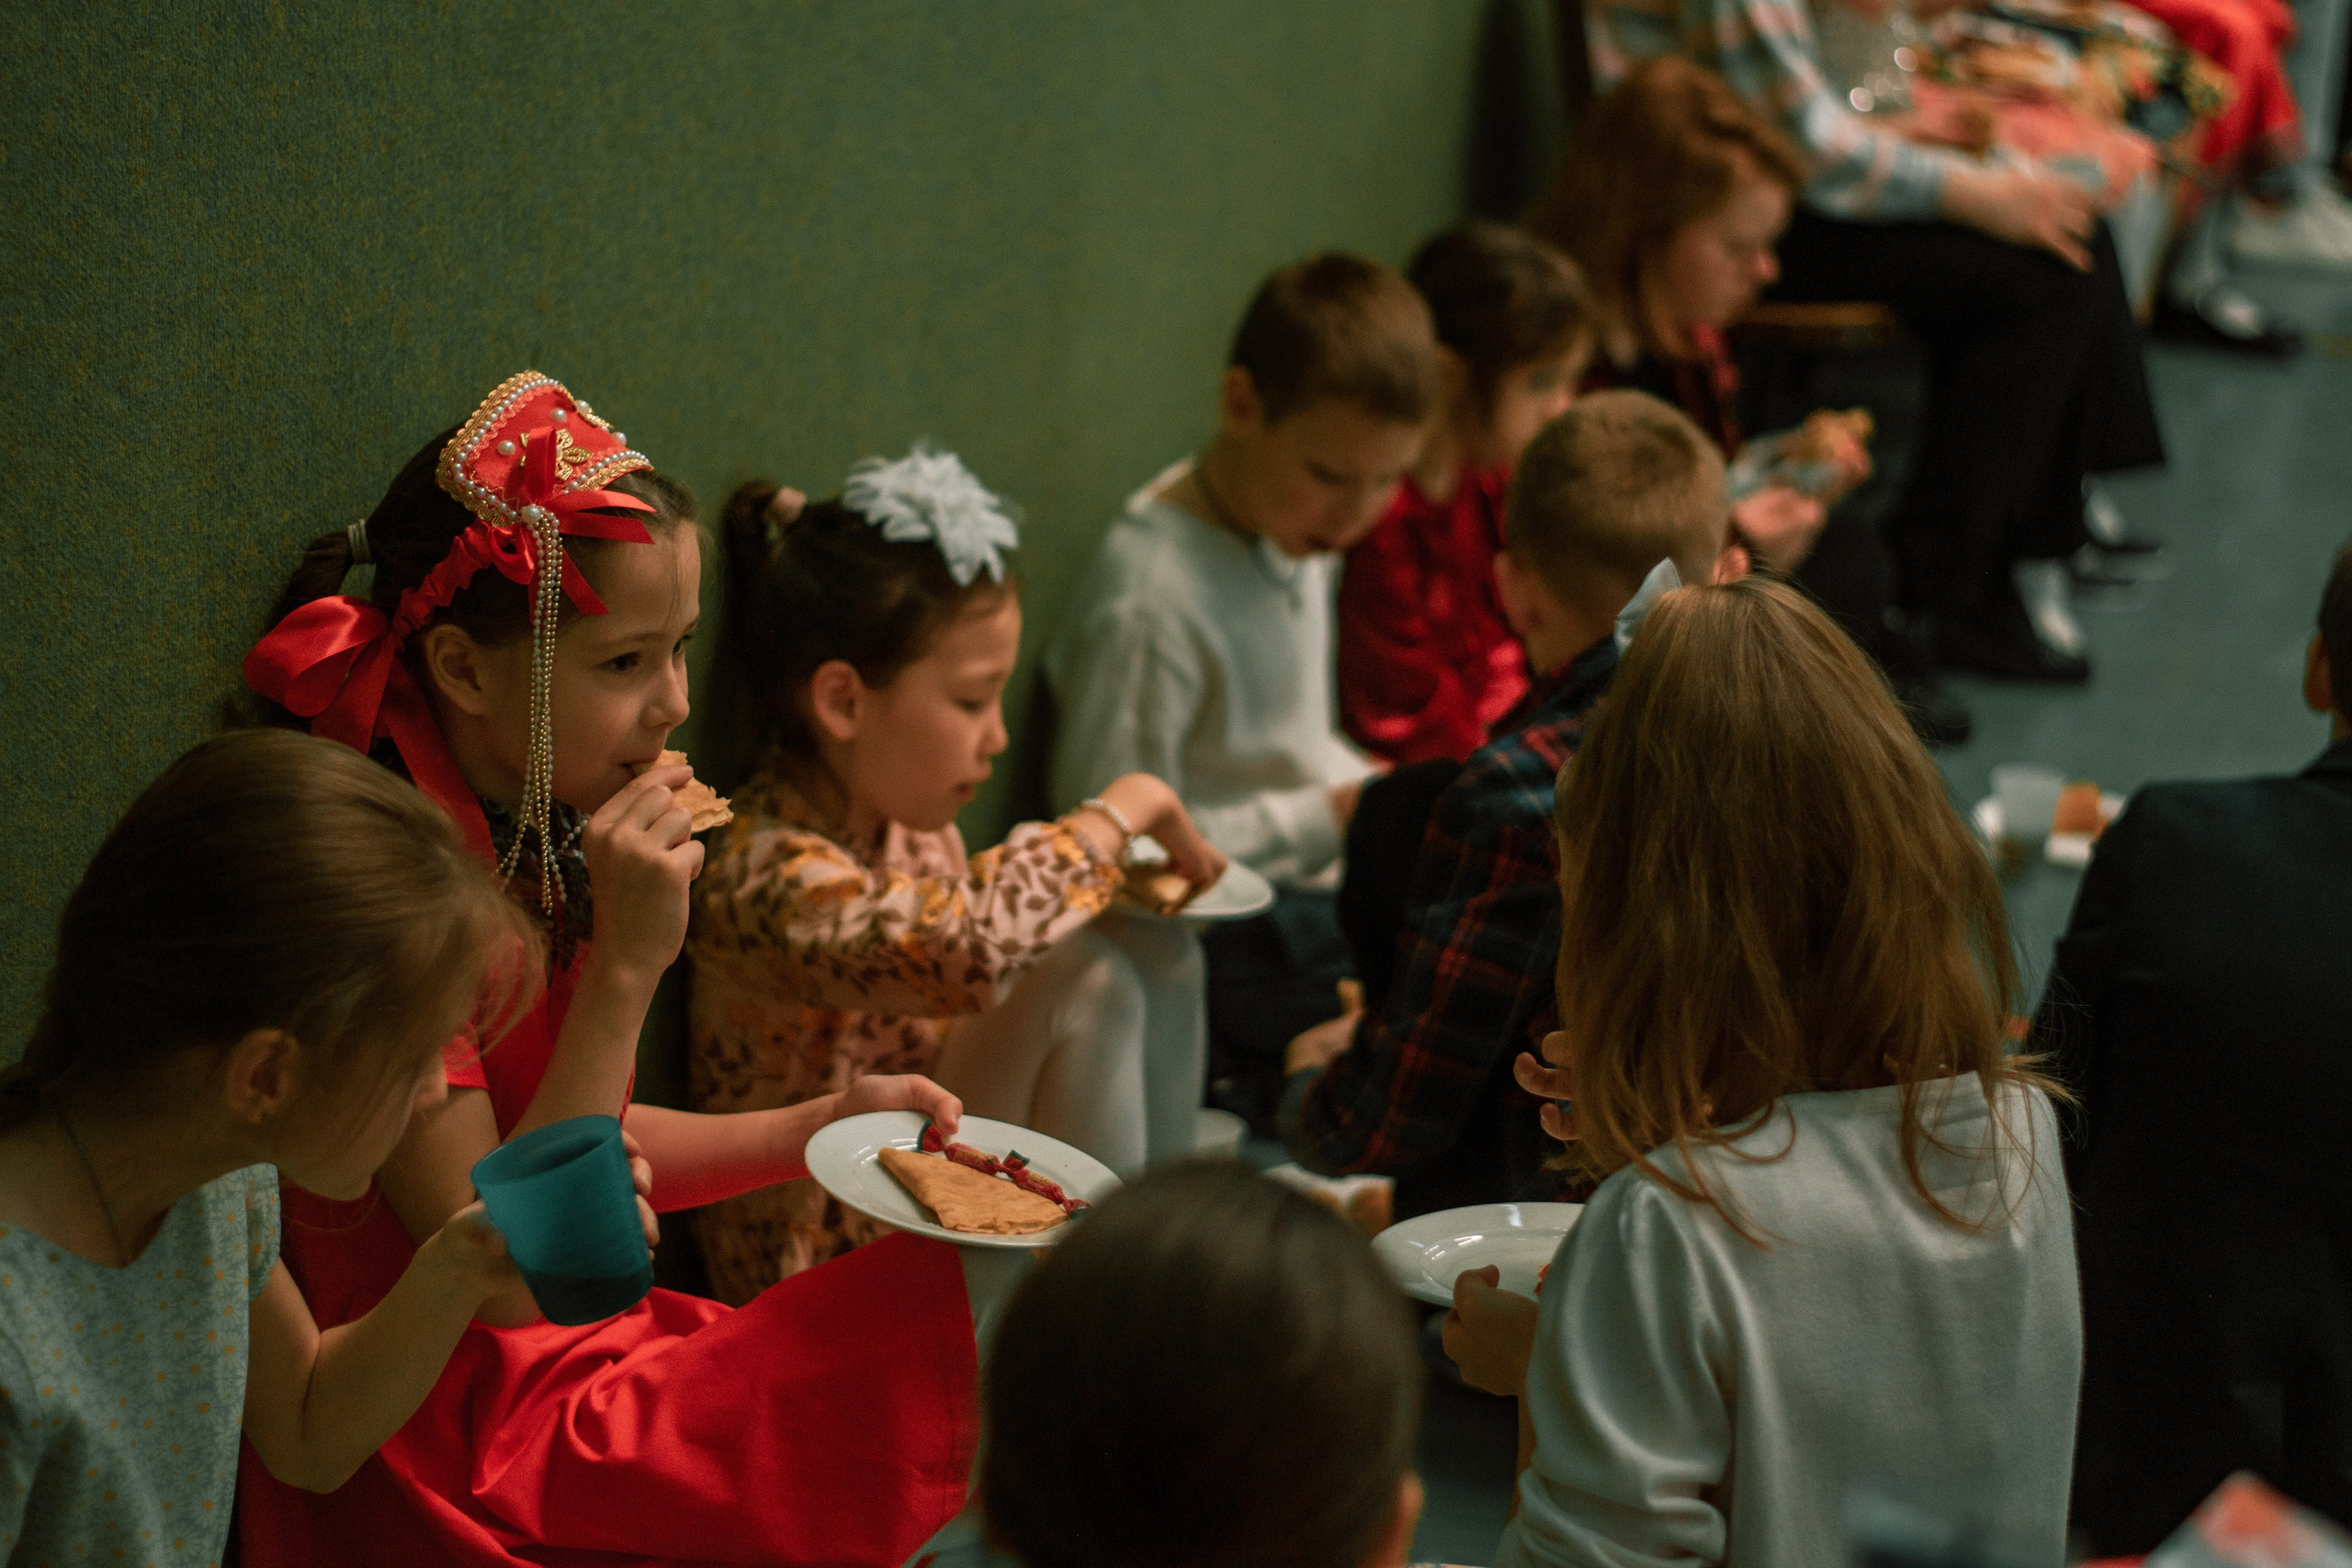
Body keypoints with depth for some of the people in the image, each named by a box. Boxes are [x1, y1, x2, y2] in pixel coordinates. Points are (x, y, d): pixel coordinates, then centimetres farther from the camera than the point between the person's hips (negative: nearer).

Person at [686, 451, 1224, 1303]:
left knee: (1154, 950, 2)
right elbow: (965, 948, -41)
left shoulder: (906, 820, 4)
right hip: (829, 1272, -9)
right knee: (1083, 977, -23)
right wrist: (1121, 810, -27)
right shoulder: (765, 875, -25)